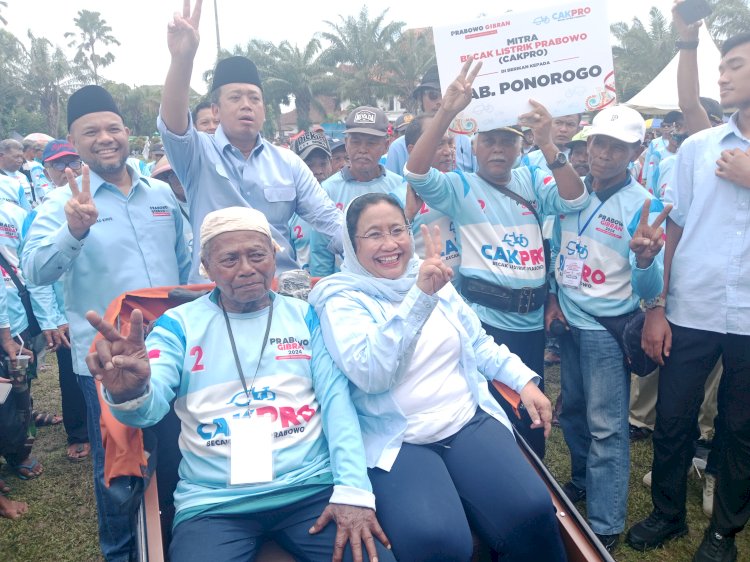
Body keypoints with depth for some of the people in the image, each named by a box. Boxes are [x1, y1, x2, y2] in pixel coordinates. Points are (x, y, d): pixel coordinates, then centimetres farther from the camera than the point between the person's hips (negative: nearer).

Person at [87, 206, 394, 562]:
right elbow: (150, 408, -8)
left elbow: (336, 400, 0)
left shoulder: (306, 316, 7)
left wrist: (353, 490, -12)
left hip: (312, 489, 1)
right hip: (213, 503, 0)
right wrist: (130, 394, -33)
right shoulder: (179, 324, 4)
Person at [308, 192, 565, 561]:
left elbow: (478, 343, 22)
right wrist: (419, 296, -28)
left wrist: (524, 381, 9)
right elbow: (370, 375, -22)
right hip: (397, 441, -4)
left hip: (469, 420, 4)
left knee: (531, 511, -21)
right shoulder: (342, 300, -5)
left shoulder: (436, 278, 13)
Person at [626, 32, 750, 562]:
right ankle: (668, 512, 33)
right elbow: (674, 230, 4)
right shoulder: (697, 147, 5)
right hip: (690, 312, 1)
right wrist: (656, 309, 1)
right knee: (672, 420, 10)